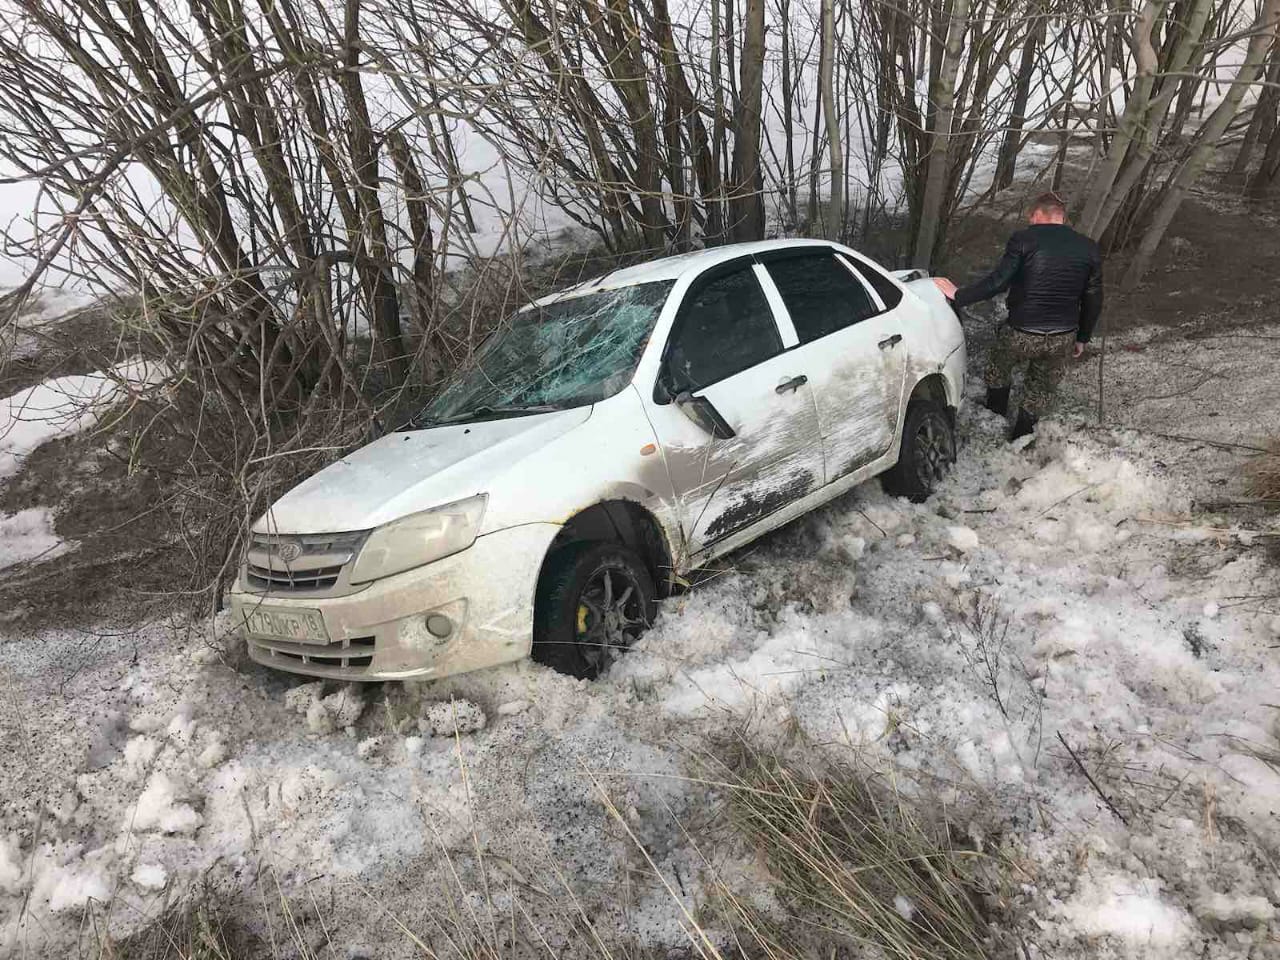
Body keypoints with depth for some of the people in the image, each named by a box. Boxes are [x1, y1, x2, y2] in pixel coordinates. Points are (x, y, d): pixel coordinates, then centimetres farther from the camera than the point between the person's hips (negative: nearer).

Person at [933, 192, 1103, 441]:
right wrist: (1082, 338, 20)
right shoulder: (1089, 249, 4)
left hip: (1021, 334, -3)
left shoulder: (1024, 239, -10)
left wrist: (959, 295, -9)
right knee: (1042, 391, 23)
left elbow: (997, 281, -18)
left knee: (998, 369, 29)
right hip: (1062, 340, 3)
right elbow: (1093, 300, 9)